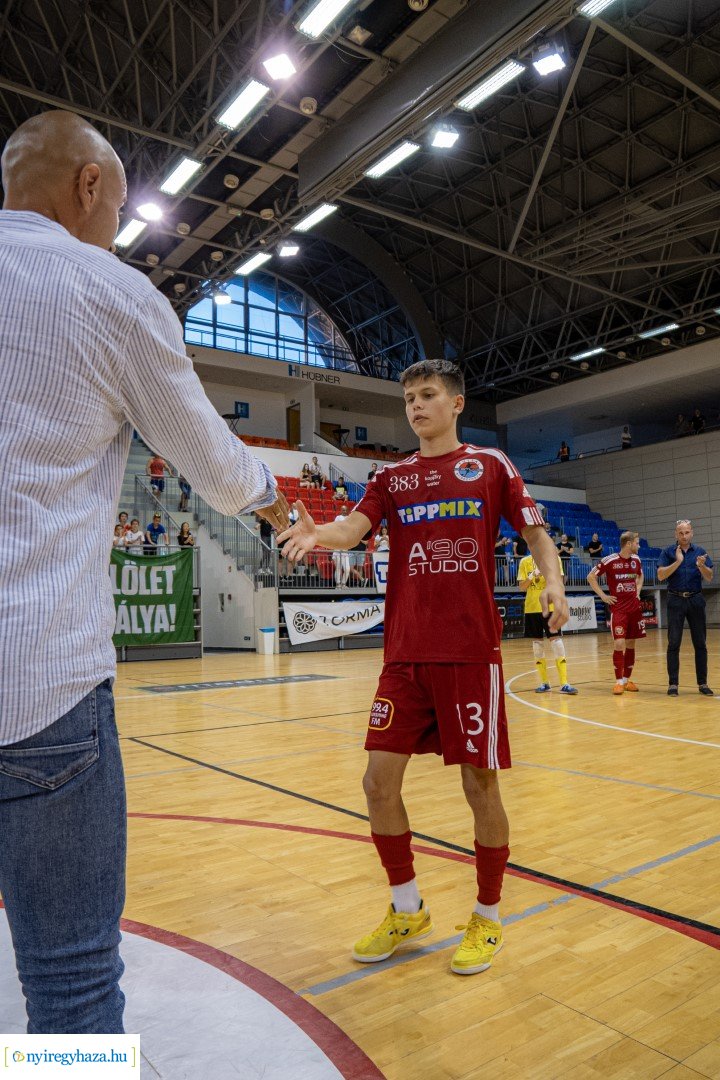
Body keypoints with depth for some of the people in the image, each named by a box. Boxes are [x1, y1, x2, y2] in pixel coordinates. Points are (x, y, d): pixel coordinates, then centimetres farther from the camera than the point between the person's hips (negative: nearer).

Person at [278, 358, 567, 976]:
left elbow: (536, 534, 7)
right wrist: (317, 533, -26)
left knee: (480, 785, 3)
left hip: (471, 652, -3)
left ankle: (488, 919, 28)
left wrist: (554, 582, -13)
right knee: (380, 782, 3)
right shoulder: (391, 479, 12)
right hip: (405, 654, 3)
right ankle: (407, 911, 27)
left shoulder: (491, 465, 6)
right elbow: (352, 529, -3)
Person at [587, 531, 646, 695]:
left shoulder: (636, 560, 7)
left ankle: (627, 679, 18)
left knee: (631, 643, 8)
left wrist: (638, 591, 13)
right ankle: (619, 681, -3)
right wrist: (603, 596, -7)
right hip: (618, 608, -5)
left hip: (634, 607, 6)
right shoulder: (609, 561, -11)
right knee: (619, 643, -11)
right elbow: (591, 577, -4)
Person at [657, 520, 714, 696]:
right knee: (673, 644, -2)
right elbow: (661, 576, -10)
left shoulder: (700, 551, 5)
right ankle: (673, 683, 4)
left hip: (696, 600, 2)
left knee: (700, 643, 5)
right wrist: (678, 561, -19)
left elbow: (709, 577, -2)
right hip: (676, 600, -2)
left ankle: (702, 683, 14)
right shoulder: (668, 552, 0)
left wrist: (701, 565, -23)